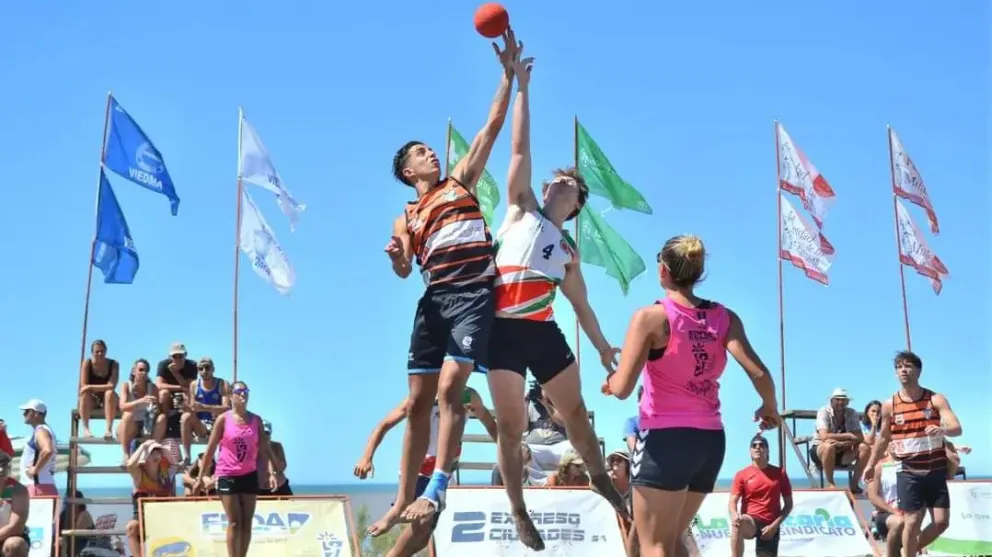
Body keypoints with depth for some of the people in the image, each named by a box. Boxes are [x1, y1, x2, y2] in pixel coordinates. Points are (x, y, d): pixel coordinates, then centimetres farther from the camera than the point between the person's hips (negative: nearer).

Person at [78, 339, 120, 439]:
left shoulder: (114, 364, -6)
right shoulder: (87, 363, -5)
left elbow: (112, 386, -19)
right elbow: (83, 386, -13)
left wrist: (92, 387, -26)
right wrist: (103, 387, -22)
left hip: (107, 401, 0)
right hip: (91, 400, 0)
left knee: (110, 393, -33)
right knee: (85, 392, -32)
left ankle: (109, 429, -41)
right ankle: (85, 429, -38)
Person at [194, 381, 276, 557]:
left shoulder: (256, 420, 4)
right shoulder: (223, 419, -4)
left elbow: (265, 449, 3)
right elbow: (210, 450, -2)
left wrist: (272, 472, -9)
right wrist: (200, 477, -4)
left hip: (249, 475, 3)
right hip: (227, 475, -3)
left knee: (247, 522, 2)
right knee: (235, 522, -6)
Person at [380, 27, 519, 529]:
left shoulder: (461, 180, 14)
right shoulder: (406, 219, 19)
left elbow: (494, 123, 8)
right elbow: (403, 271, 8)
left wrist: (508, 70, 1)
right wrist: (395, 256, -15)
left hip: (474, 295, -4)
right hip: (434, 300, 4)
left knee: (449, 390, -18)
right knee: (418, 401, 5)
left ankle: (436, 491, -20)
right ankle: (405, 497, 14)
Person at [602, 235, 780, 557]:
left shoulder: (651, 317, -9)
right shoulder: (725, 318, 4)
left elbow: (622, 388, -14)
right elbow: (759, 373, -5)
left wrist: (610, 381, 9)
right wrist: (770, 409, 15)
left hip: (665, 440, -6)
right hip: (711, 441, 6)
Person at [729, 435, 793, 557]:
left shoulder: (779, 473, 7)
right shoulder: (742, 475, 4)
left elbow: (788, 504, 9)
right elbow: (732, 502, -4)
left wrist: (774, 525, -5)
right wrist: (734, 515, -29)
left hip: (770, 526, 2)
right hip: (750, 521, -2)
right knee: (738, 523, -39)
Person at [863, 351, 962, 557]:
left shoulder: (936, 399, -3)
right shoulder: (889, 405, 0)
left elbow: (957, 428, -13)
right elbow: (883, 438, 14)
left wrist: (942, 429, -36)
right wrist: (871, 465, 16)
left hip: (936, 470, 1)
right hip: (908, 472, -1)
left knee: (942, 521, 0)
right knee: (912, 521, -5)